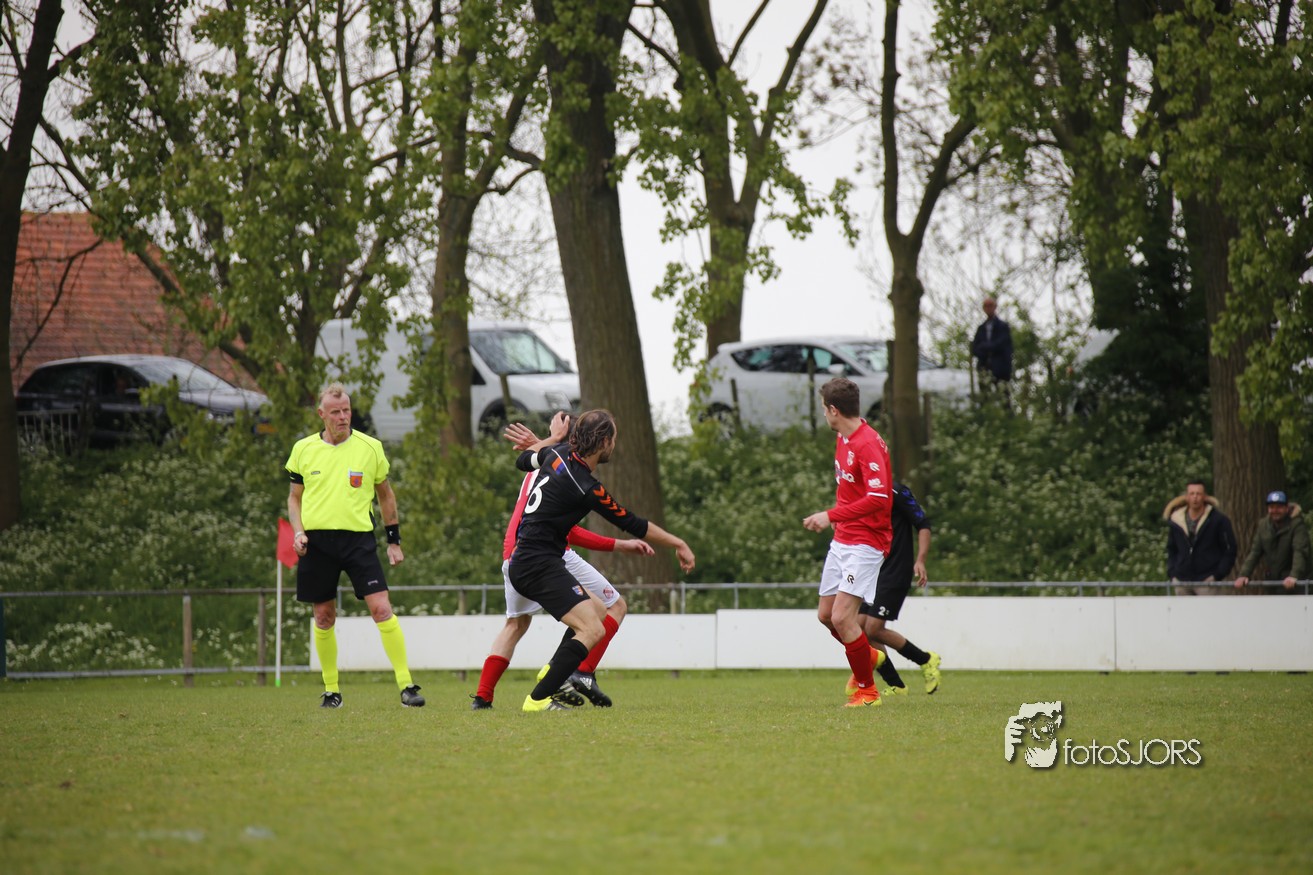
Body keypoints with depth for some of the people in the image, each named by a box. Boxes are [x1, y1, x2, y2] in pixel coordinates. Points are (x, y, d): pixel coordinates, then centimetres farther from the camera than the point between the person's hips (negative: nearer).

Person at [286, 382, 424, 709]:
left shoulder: (370, 447, 2)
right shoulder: (304, 449, 5)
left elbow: (386, 494, 13)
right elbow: (295, 497, 15)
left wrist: (394, 540, 12)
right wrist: (298, 531, -2)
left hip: (359, 539, -1)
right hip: (317, 541, 2)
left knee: (381, 608, -13)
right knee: (324, 617, 6)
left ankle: (406, 685, -11)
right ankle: (331, 690, 20)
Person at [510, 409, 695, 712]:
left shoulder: (559, 454, 4)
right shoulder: (585, 487, -19)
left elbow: (524, 460, 28)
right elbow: (634, 525, -10)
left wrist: (555, 436, 38)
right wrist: (678, 544, 1)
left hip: (523, 561, 10)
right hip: (540, 565, -10)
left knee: (599, 611, 20)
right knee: (593, 629, -20)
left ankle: (550, 677, 13)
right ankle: (539, 699, -20)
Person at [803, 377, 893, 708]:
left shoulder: (868, 444, -20)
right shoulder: (843, 440, 11)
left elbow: (878, 498, -29)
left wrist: (831, 515, -29)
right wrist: (829, 518, 19)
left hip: (865, 543, -10)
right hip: (841, 541, 10)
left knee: (842, 618, -14)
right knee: (825, 614, 12)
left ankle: (867, 690, -1)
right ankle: (867, 657, 36)